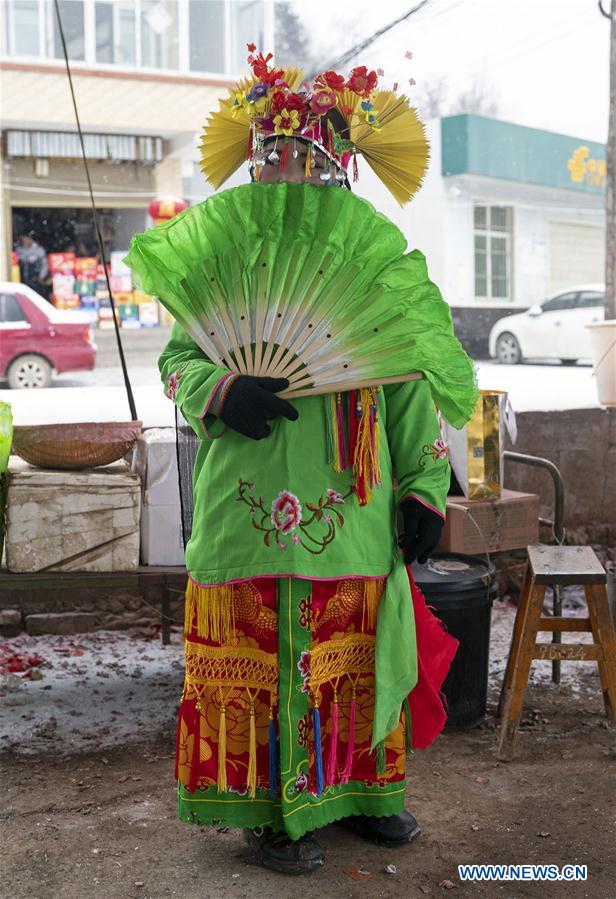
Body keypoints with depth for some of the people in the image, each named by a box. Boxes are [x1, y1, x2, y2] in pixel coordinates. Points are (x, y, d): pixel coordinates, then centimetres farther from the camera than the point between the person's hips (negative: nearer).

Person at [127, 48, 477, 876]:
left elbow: (411, 381, 10)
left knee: (358, 651, 13)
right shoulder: (221, 253, 4)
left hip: (356, 508, 3)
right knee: (259, 655, 3)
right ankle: (269, 809, 18)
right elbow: (177, 356, 2)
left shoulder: (375, 262, 10)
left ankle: (359, 788, 31)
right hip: (252, 499, -3)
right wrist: (219, 393, -20)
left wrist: (424, 487, 4)